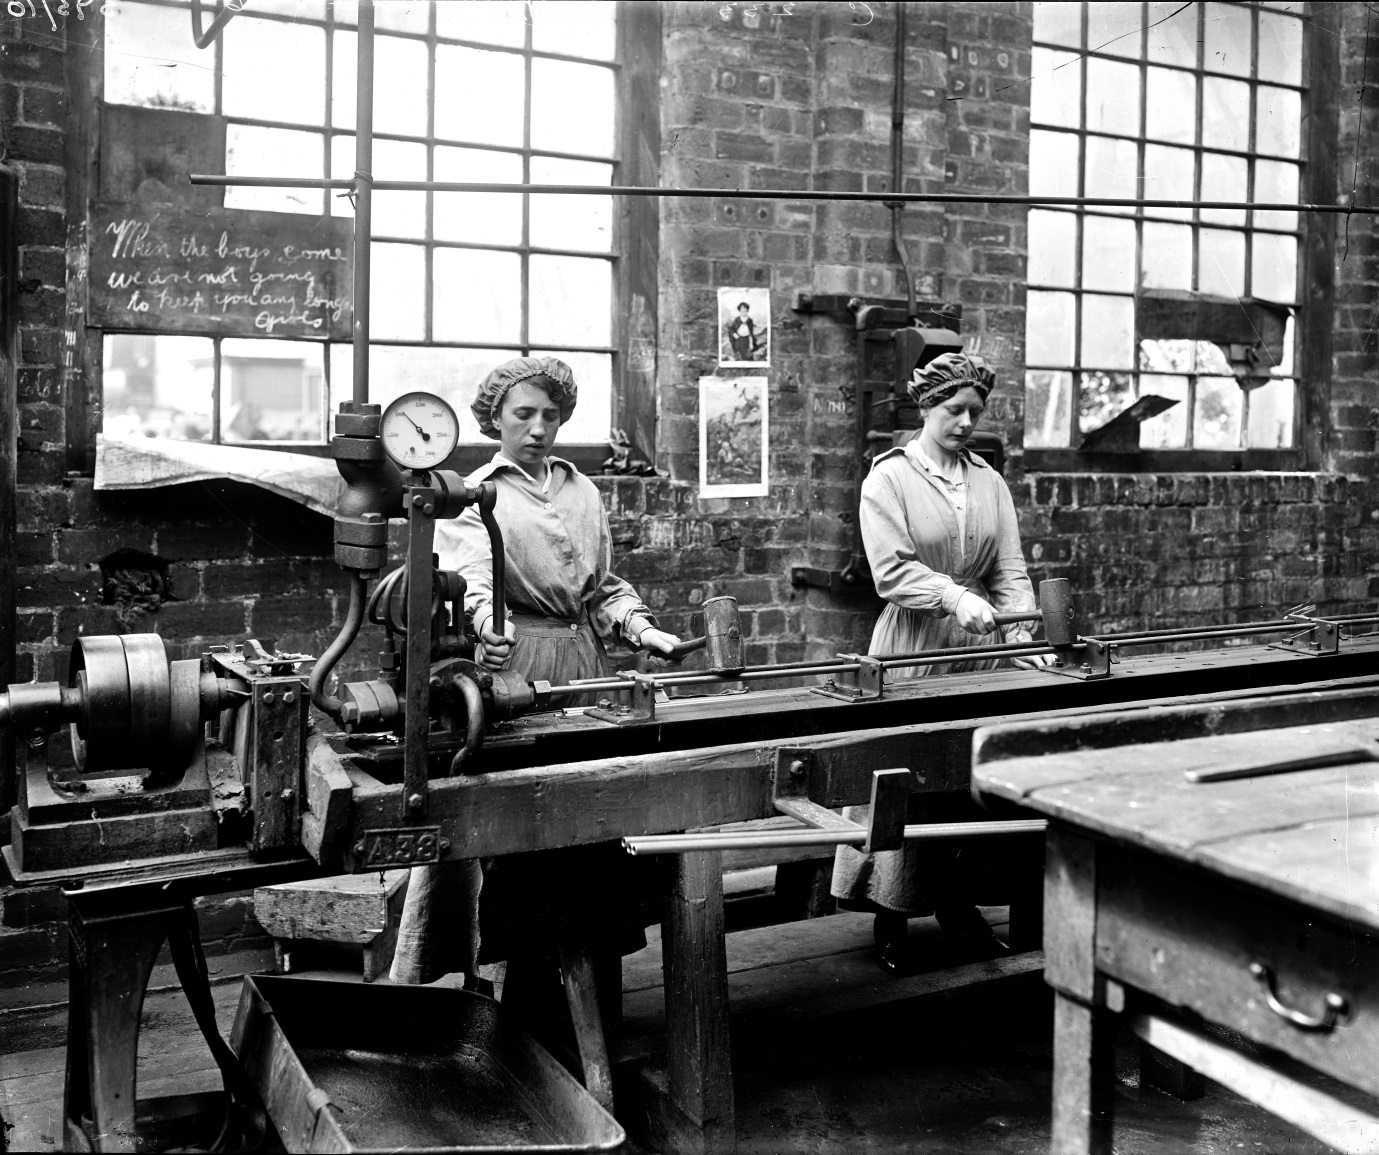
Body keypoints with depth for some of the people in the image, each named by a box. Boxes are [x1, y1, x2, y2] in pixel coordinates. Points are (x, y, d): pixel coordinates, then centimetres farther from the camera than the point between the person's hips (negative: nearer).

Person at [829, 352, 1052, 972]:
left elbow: (1009, 568, 6)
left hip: (977, 643, 5)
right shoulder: (889, 477, -3)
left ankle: (956, 902, 22)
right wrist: (956, 597, -26)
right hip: (913, 643, -5)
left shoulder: (989, 482, 12)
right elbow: (893, 569, -13)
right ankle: (892, 919, 11)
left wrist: (1024, 632, -9)